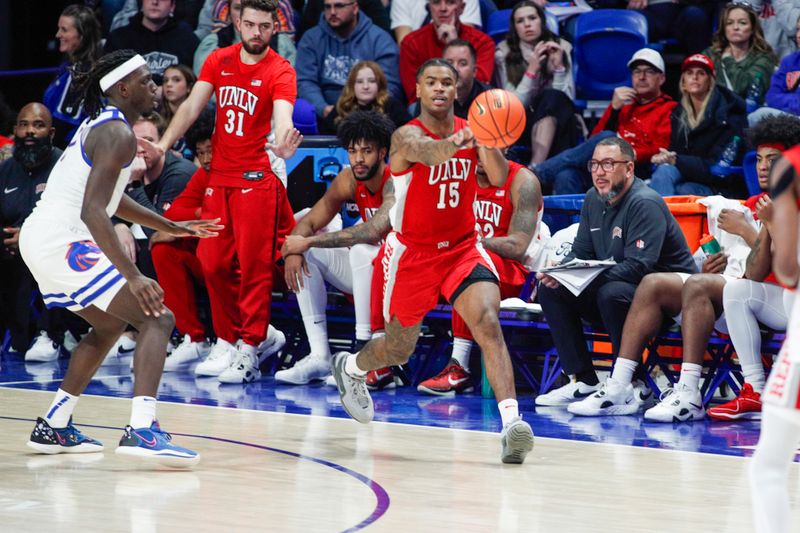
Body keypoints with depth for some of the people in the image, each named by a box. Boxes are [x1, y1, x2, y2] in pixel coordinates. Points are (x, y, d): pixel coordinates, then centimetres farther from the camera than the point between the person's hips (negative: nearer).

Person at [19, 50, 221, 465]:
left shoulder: (100, 124, 18)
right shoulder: (118, 133, -14)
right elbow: (92, 210, -24)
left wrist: (171, 227, 32)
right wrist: (132, 276, -30)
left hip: (38, 239, 10)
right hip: (62, 243, -10)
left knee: (110, 325, 28)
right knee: (157, 318, -12)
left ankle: (53, 428, 29)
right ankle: (141, 430, -29)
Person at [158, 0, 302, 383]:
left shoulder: (280, 72, -10)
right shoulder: (219, 61, 5)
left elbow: (283, 117, -26)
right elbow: (192, 106, 2)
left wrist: (282, 145, -49)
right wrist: (162, 145, -12)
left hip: (256, 179, -5)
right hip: (219, 175, 5)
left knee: (253, 265, -6)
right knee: (213, 263, 8)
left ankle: (248, 350, -1)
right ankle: (228, 340, 22)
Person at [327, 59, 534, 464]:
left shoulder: (471, 131, -2)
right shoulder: (407, 135, -16)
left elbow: (499, 178, -17)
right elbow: (428, 152, -42)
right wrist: (459, 141, -65)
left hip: (462, 248, 2)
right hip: (413, 252, -2)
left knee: (488, 323, -24)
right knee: (399, 349, 15)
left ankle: (511, 422, -33)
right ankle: (351, 367, 50)